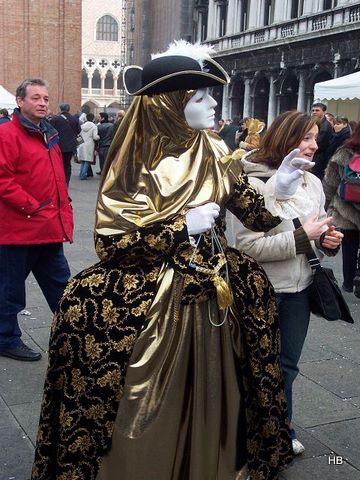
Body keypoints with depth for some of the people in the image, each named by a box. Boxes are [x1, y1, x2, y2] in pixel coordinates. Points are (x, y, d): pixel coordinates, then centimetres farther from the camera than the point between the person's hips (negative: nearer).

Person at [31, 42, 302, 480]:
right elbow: (110, 242, -16)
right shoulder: (134, 161, -11)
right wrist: (182, 227, -20)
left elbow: (251, 214, 5)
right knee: (146, 412, 6)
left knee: (205, 402, 16)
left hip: (212, 298, 5)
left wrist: (277, 191, -15)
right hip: (150, 302, -4)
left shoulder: (214, 154, 3)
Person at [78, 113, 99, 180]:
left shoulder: (82, 126, 5)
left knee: (83, 160, 16)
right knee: (87, 161, 0)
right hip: (89, 145, -5)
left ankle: (81, 174, 18)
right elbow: (95, 137, -13)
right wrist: (99, 137, 6)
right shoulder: (94, 126, -8)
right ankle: (83, 175, -5)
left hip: (82, 145, 5)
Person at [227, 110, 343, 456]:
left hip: (299, 288, 7)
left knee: (287, 364, 21)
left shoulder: (313, 183, 3)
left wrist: (329, 240, -6)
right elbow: (247, 246, -24)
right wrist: (302, 237, -23)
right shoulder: (254, 184, -18)